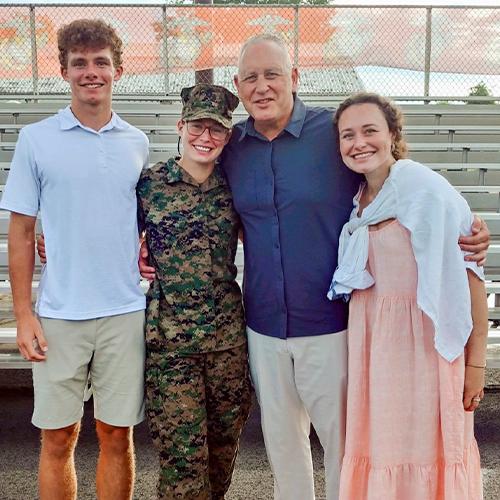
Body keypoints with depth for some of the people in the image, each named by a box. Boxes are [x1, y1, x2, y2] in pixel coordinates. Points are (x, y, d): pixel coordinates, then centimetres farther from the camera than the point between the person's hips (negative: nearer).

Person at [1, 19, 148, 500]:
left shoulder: (136, 143, 7)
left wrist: (147, 255, -2)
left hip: (125, 312, 2)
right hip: (59, 315, -2)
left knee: (117, 435, 10)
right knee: (57, 439, 7)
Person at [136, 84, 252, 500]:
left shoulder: (233, 186, 4)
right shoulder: (149, 183, -2)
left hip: (228, 333, 3)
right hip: (169, 336, -2)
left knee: (225, 437, 15)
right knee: (182, 450, 1)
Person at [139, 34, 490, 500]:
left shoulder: (339, 131, -9)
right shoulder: (230, 147, 3)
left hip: (330, 324, -4)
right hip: (264, 327, 4)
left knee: (342, 441, 9)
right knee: (280, 439, 19)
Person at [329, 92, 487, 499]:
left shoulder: (428, 191, -15)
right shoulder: (358, 201, 7)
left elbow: (469, 276, -15)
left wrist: (476, 361, -15)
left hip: (421, 340, -6)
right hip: (370, 340, 6)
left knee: (423, 453, 5)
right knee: (377, 449, 14)